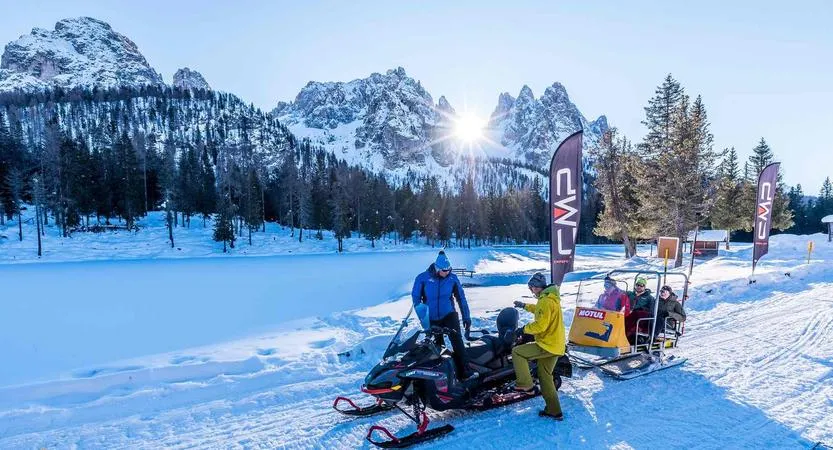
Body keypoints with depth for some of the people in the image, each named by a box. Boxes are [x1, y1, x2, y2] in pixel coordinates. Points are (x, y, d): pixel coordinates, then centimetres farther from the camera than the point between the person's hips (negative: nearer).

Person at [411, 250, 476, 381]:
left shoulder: (453, 278, -5)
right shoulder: (423, 278, -10)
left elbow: (461, 298, 4)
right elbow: (416, 297, -2)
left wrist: (466, 317, 4)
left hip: (449, 315, 0)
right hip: (431, 319, 0)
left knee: (457, 341, -17)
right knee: (437, 346, 6)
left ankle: (464, 372, -16)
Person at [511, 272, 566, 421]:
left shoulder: (545, 301, -20)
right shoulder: (551, 297, 13)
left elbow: (540, 325, -25)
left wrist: (525, 329, -11)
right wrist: (525, 306, 37)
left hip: (547, 345, -10)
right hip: (556, 345, 10)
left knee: (517, 352, -7)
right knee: (545, 377, 16)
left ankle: (525, 384, -2)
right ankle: (554, 410, 22)